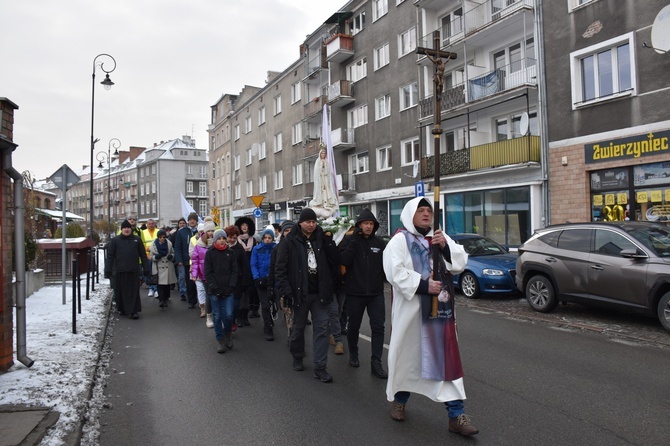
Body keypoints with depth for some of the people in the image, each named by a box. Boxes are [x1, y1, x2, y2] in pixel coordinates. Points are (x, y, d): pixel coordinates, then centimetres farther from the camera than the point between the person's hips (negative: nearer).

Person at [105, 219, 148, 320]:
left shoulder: (137, 240, 9)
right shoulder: (115, 240, 7)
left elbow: (143, 255, 9)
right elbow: (110, 256, 4)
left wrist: (146, 268, 5)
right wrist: (108, 270, -2)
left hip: (134, 270, 0)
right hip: (119, 271, 0)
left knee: (134, 291, -2)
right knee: (121, 291, 8)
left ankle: (134, 311, -1)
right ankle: (122, 309, 24)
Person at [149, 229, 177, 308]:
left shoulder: (169, 243, 2)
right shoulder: (154, 244, -2)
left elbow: (173, 253, 13)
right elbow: (151, 256, 2)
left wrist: (171, 256, -10)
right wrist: (156, 257, -20)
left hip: (168, 267, 2)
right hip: (158, 268, -2)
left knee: (167, 284, 11)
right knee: (160, 284, -9)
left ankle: (166, 299, 28)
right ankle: (161, 300, -9)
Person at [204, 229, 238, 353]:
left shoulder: (230, 253, 6)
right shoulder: (210, 253, 1)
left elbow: (234, 271, 5)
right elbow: (208, 272, -2)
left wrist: (231, 286, -6)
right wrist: (215, 287, -10)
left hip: (228, 290, 1)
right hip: (214, 290, -1)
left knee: (228, 315, -7)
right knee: (217, 316, 3)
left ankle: (228, 334, 20)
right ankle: (221, 342, 15)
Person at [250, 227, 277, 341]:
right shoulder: (256, 249, -1)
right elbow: (253, 265, -3)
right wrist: (257, 278, -15)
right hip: (261, 280, -1)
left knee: (272, 303, 14)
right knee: (265, 305, -2)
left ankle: (268, 325, 36)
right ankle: (268, 330, 4)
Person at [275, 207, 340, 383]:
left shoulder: (321, 240, 3)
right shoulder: (290, 242, -6)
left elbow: (335, 260, -4)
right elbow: (280, 268, -9)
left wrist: (328, 241, -14)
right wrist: (285, 290, -17)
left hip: (319, 293, 2)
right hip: (300, 293, -2)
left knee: (322, 327, 1)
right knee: (298, 327, 14)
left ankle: (320, 367, 8)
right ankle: (297, 357, 38)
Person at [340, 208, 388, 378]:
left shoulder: (379, 242, 4)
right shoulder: (349, 240, -3)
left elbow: (384, 264, 11)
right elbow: (343, 261, -18)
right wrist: (354, 241, -21)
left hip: (376, 293, 2)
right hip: (355, 293, -2)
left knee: (378, 327, -2)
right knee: (354, 326, 14)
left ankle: (376, 363, 5)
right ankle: (353, 354, 36)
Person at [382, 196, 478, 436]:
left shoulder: (440, 237, 12)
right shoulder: (399, 240, -7)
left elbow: (460, 263, 7)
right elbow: (395, 272, -17)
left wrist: (446, 247, -9)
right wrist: (423, 285, -21)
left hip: (440, 309, 4)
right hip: (411, 310, -4)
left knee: (447, 359, 4)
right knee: (407, 356, 11)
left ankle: (456, 415, 11)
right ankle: (399, 399, 34)